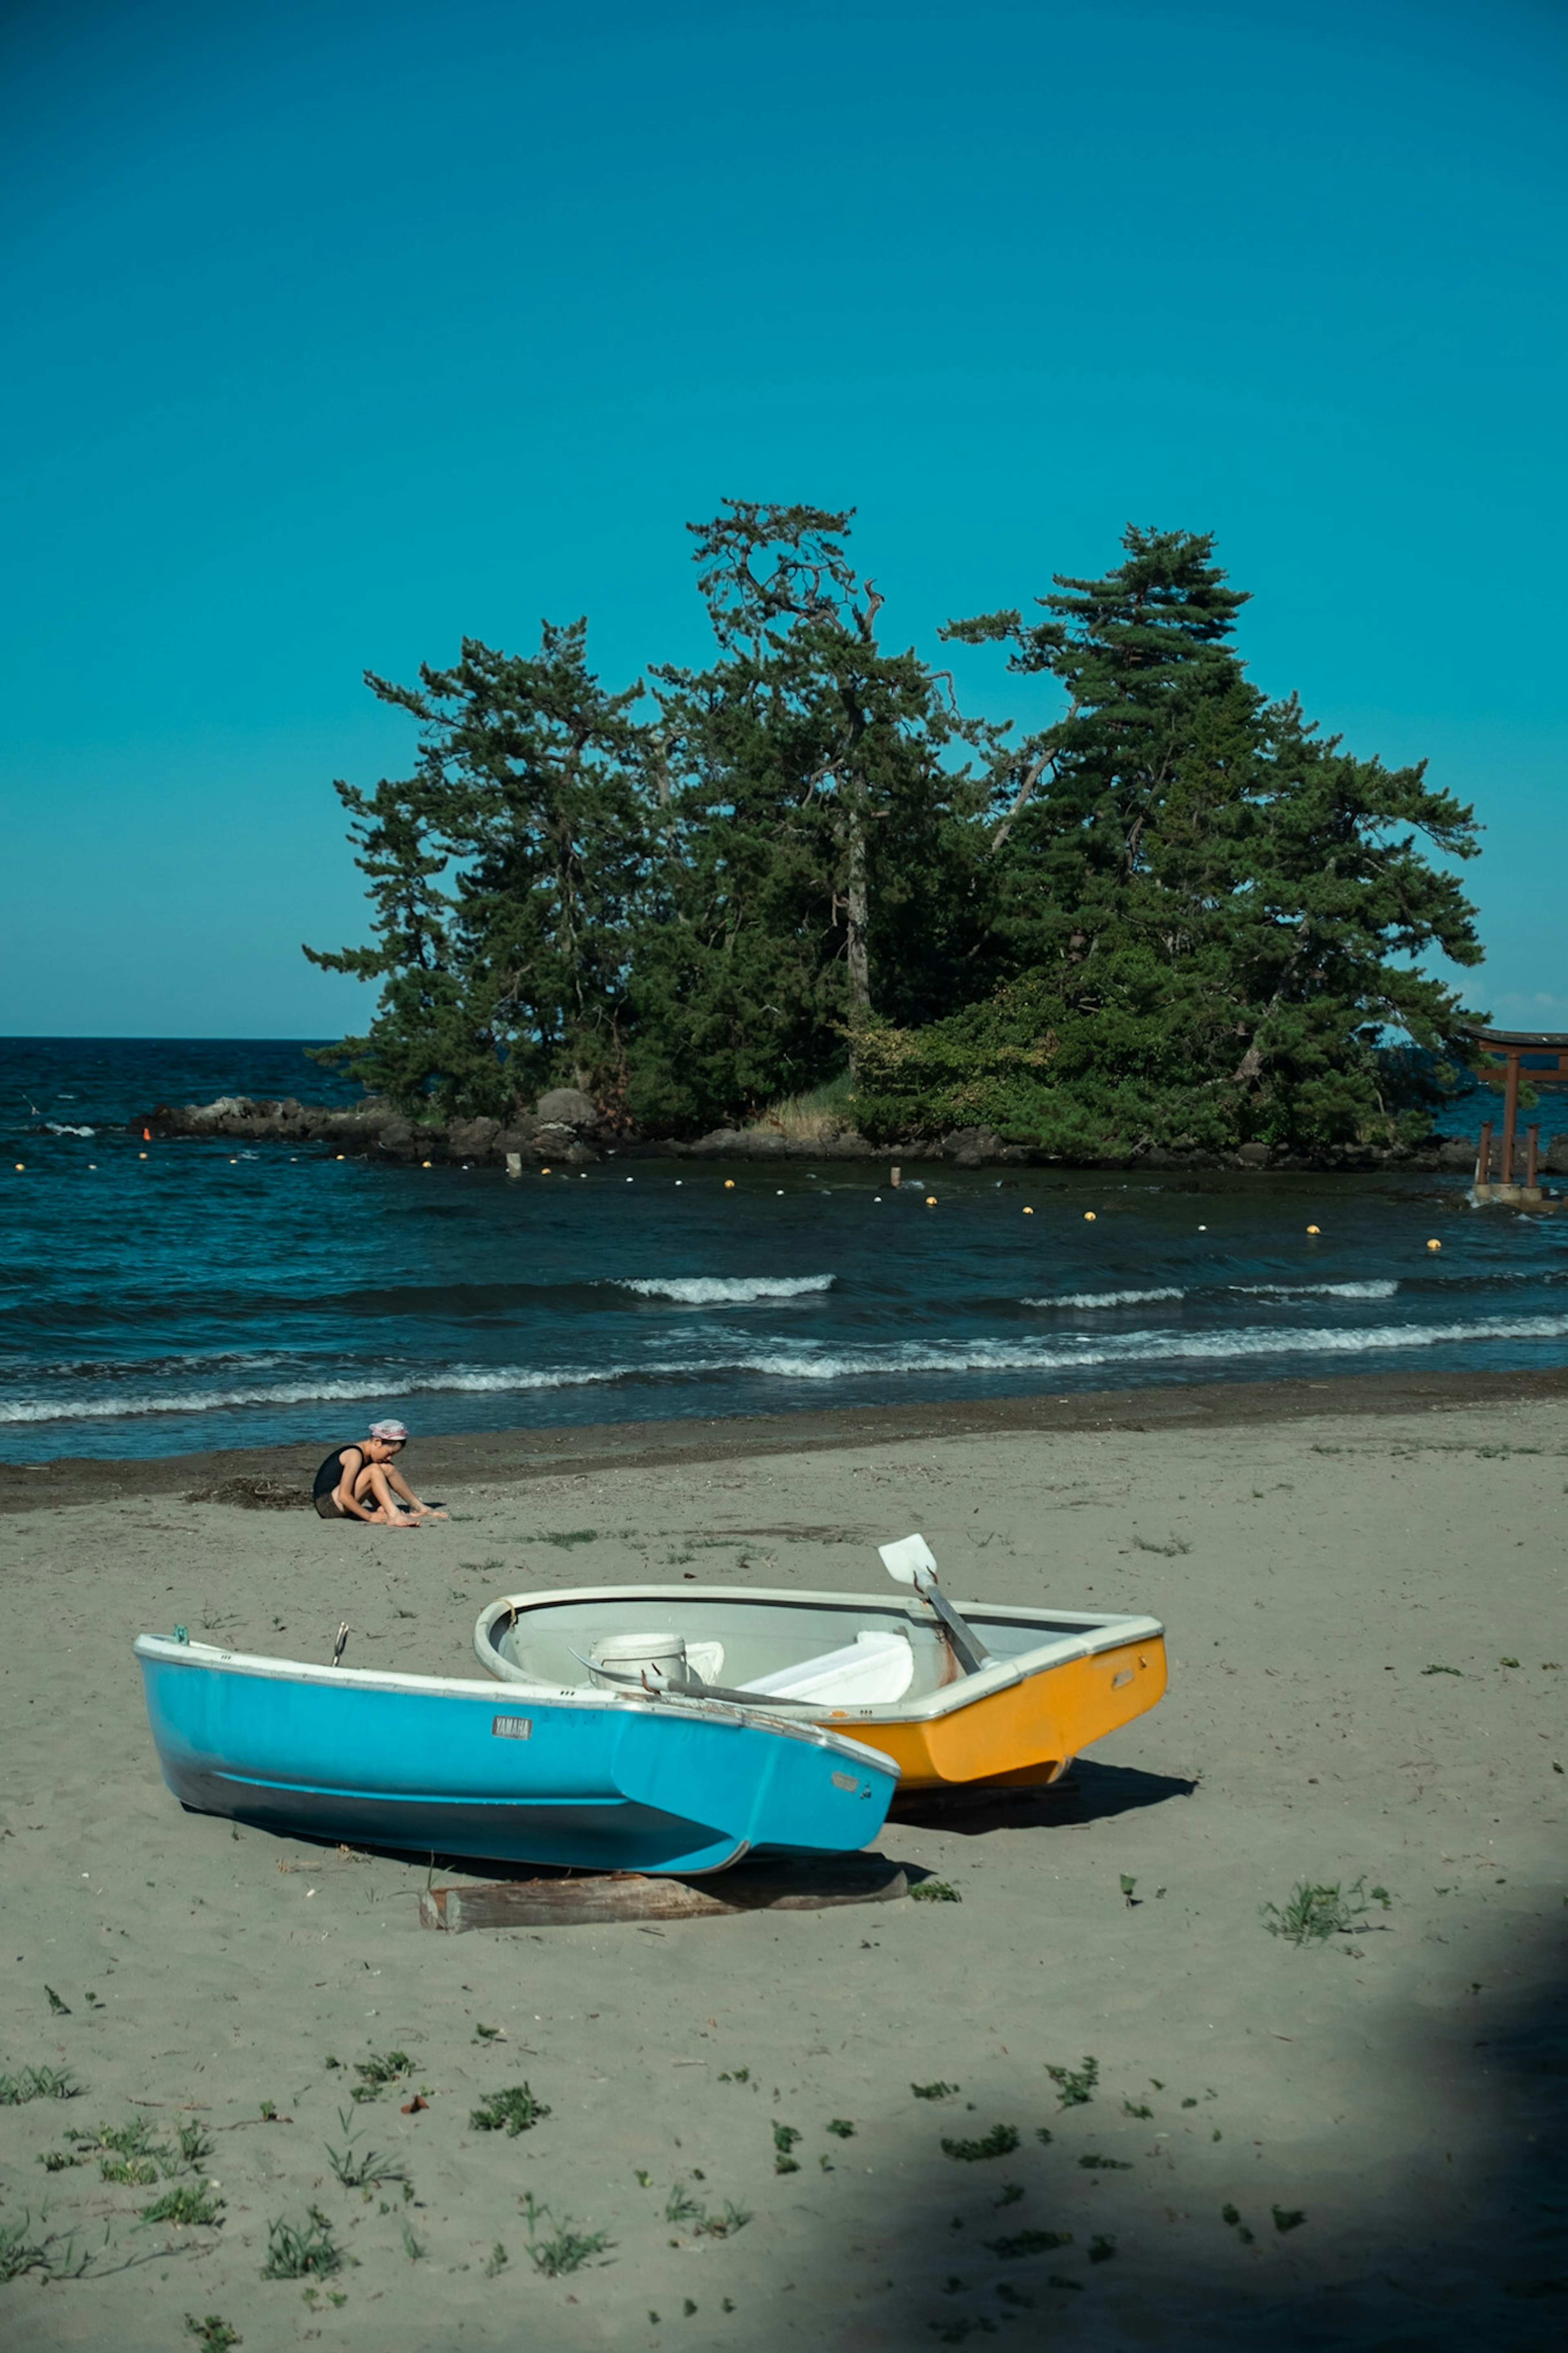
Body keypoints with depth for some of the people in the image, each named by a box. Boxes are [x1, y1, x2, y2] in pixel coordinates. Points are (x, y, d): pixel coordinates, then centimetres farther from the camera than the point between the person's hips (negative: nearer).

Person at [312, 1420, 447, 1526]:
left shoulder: (368, 1454, 7)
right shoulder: (355, 1455, -21)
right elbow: (344, 1496, -27)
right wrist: (370, 1517, -25)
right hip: (327, 1504, -9)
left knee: (387, 1469, 2)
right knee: (374, 1470, -25)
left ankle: (418, 1508, 4)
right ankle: (394, 1516, -33)